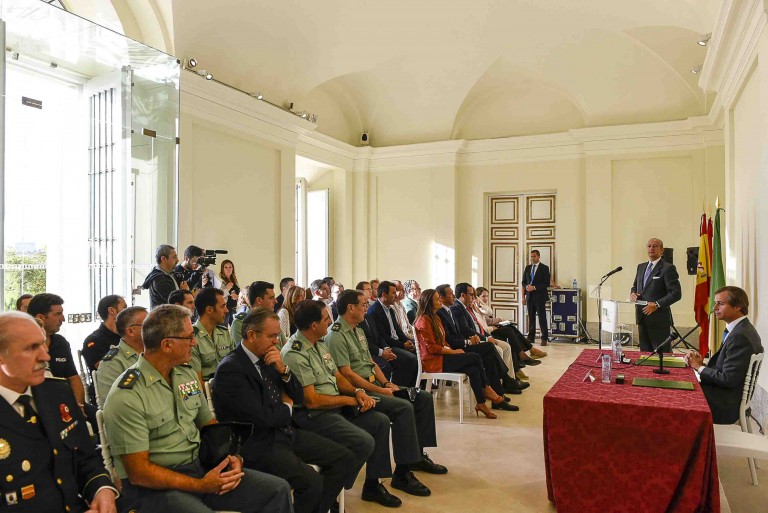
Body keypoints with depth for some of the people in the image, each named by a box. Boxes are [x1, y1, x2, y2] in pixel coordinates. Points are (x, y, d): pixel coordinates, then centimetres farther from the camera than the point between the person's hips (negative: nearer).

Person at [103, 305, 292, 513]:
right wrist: (201, 486, -19)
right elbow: (138, 472, -16)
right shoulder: (126, 396, -16)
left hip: (199, 467, 7)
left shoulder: (187, 374, 8)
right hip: (156, 484, -7)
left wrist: (233, 457, -4)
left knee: (278, 490, -5)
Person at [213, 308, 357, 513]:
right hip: (258, 443, -8)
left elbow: (298, 397, 10)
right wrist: (286, 408, -2)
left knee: (345, 459, 0)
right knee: (312, 481, -28)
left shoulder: (267, 358, 7)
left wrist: (283, 369, -8)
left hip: (285, 431, 8)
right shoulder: (230, 369, -17)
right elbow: (261, 417, -22)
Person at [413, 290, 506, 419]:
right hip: (432, 361, -9)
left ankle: (481, 404, -10)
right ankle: (486, 389, -1)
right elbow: (432, 347, -18)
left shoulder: (436, 318, 17)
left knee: (473, 370, -14)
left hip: (441, 356, 9)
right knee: (475, 357, -15)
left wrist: (452, 350, -1)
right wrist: (453, 352, -12)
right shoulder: (423, 321, -13)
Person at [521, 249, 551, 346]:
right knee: (531, 318, 9)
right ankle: (531, 337, 15)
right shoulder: (527, 268, 12)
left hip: (539, 296, -5)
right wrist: (523, 296, 4)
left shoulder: (544, 268, -3)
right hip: (529, 296, 5)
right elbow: (524, 282, 14)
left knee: (542, 318, -3)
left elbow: (547, 283, -8)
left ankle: (544, 338, 2)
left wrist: (534, 287, -16)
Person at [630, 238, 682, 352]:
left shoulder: (668, 268, -7)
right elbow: (635, 286, 26)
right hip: (642, 318, 7)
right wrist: (633, 293, 3)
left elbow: (676, 293, -12)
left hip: (659, 319, -7)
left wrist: (657, 304, -20)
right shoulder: (641, 267, 15)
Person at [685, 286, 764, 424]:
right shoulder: (742, 329, 9)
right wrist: (703, 362, -5)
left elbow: (728, 379, -23)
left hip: (726, 405, -9)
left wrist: (699, 367, -10)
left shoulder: (740, 336, -23)